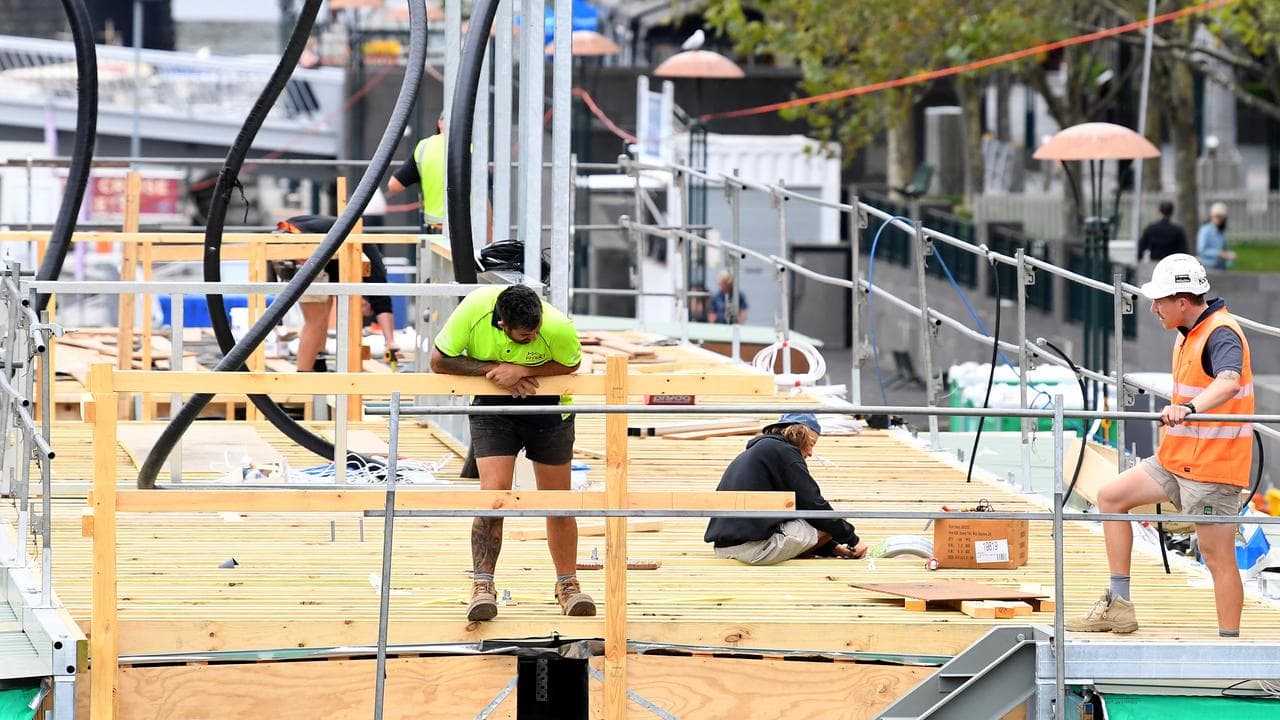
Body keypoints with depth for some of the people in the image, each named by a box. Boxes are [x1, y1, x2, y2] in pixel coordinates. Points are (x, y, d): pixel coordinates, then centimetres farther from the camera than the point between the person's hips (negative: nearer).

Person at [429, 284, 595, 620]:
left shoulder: (558, 327, -31)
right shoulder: (474, 309, -28)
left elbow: (570, 365, -10)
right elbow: (439, 360, -16)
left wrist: (521, 370, -25)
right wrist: (493, 370, -26)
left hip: (548, 407, 0)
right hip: (492, 405, 0)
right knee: (493, 492, -16)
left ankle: (568, 584, 23)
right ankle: (482, 586, -11)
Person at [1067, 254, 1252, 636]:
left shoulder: (1221, 335, -19)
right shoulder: (1188, 333, 11)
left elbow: (1228, 383, -40)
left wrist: (1189, 408, -55)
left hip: (1212, 467, -10)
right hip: (1176, 459, 10)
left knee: (1218, 556, -8)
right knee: (1111, 496, 10)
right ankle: (1118, 606, 10)